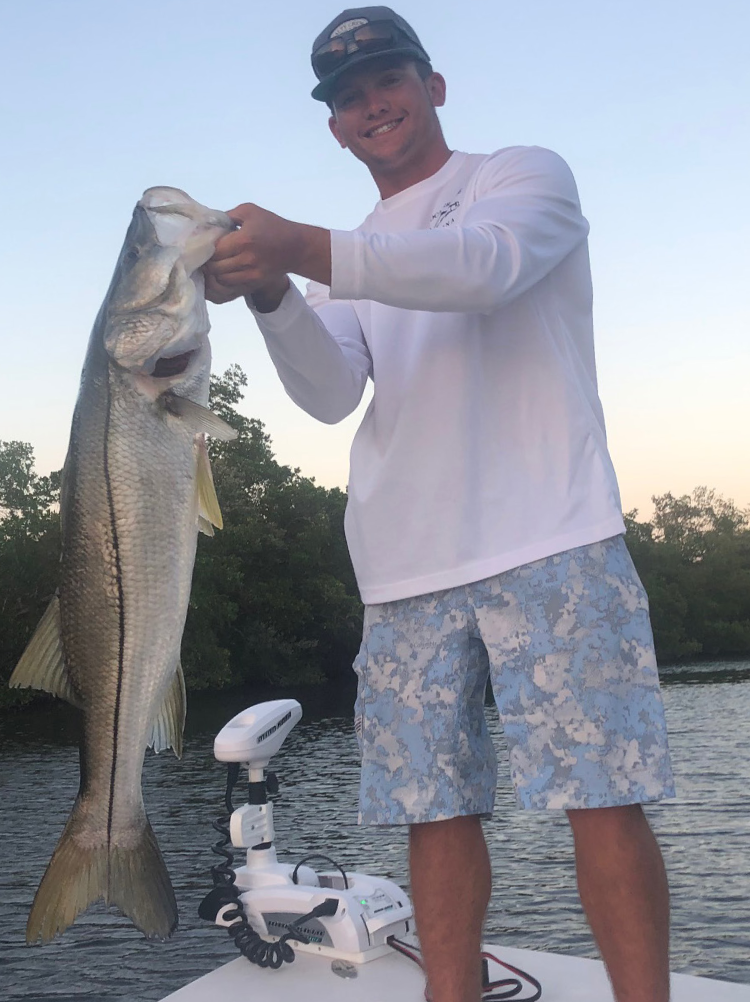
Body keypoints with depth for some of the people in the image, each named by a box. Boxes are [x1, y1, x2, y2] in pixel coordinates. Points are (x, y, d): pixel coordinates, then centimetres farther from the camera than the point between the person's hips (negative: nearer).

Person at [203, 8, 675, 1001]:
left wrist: (301, 247, -27)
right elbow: (330, 391, 3)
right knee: (438, 808, 5)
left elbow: (485, 265, -17)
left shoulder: (527, 174, 8)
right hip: (408, 573, 5)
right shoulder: (351, 256, 22)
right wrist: (270, 291, -16)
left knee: (603, 796, -5)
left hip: (551, 546, -4)